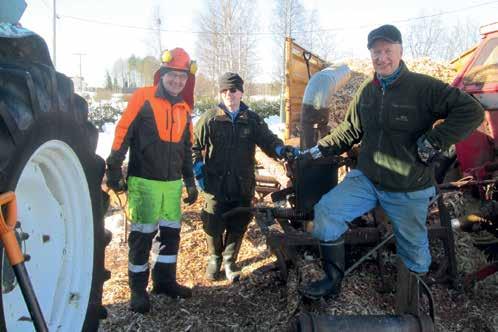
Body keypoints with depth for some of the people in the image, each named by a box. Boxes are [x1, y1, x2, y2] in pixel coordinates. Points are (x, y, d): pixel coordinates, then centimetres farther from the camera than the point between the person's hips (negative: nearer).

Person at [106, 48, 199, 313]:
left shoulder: (184, 109, 12)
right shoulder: (142, 97, -5)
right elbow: (122, 133, -7)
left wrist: (190, 181, 18)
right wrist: (114, 169, -11)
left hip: (172, 183, 6)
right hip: (144, 181, -6)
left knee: (171, 233, 13)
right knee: (142, 235, 0)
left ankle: (164, 281, 28)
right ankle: (138, 289, 13)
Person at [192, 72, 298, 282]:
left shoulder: (252, 120, 6)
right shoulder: (210, 119, 0)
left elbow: (268, 141, 2)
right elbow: (195, 147, 3)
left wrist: (283, 150, -18)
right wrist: (199, 174, -4)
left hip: (243, 185, 2)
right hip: (216, 184, -2)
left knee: (238, 226, 9)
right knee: (214, 226, 5)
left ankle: (229, 260, 29)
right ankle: (214, 258, 31)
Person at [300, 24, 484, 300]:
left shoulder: (424, 87, -13)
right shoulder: (366, 91, 4)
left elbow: (472, 111, -17)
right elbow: (350, 131, 15)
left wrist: (433, 142, -21)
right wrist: (319, 149, 8)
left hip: (409, 191, -4)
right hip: (366, 179, 4)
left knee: (414, 252, 10)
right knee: (326, 210, -13)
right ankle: (333, 280, 1)